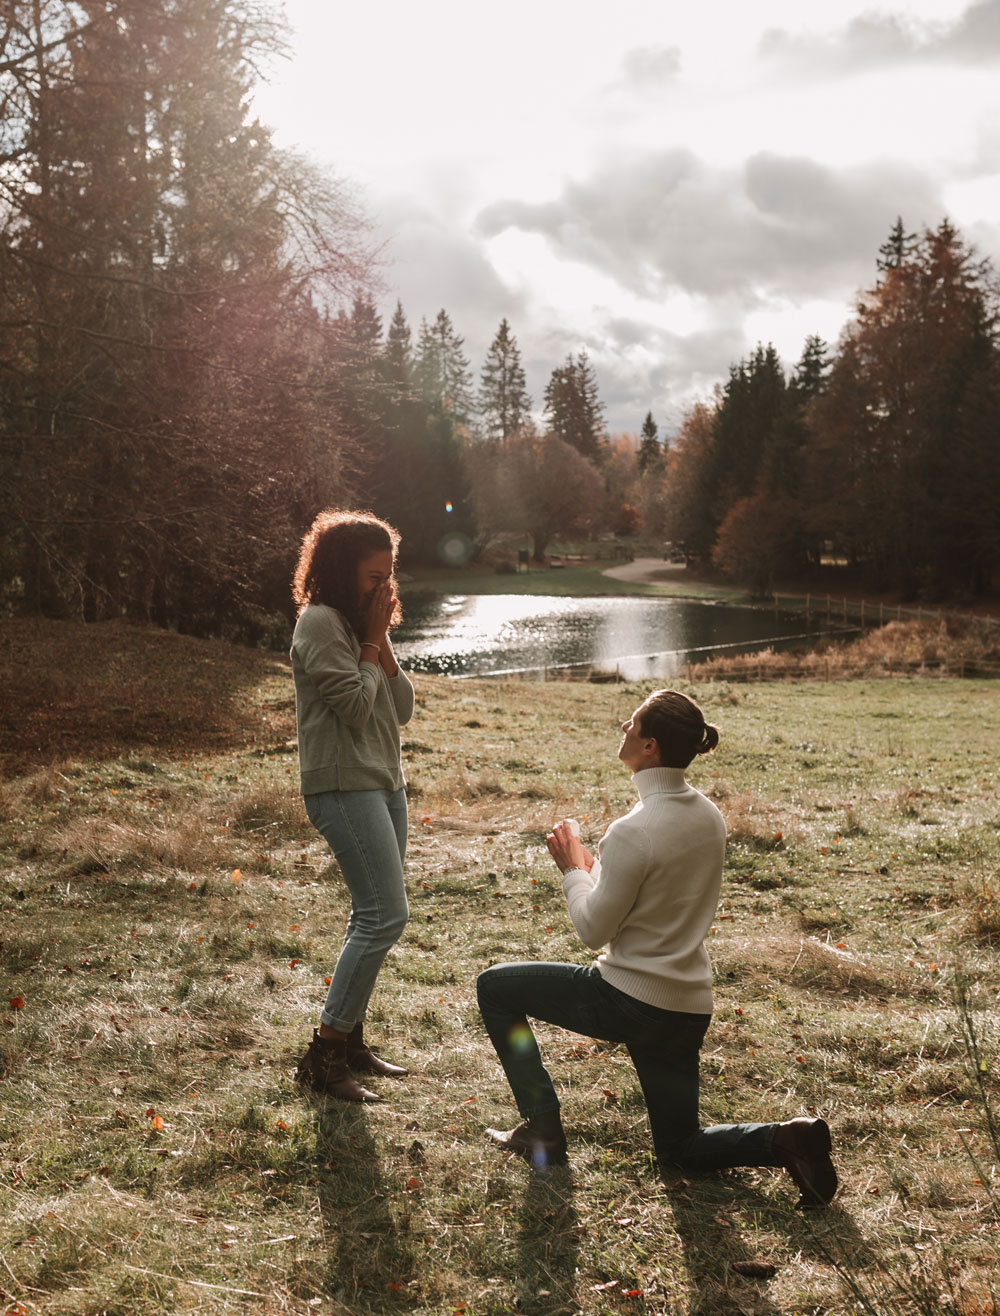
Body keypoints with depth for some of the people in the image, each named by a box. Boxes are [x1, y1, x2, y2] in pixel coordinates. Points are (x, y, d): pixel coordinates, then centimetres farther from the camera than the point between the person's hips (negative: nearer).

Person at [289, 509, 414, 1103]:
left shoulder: (363, 625, 16)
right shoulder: (321, 622, -11)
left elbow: (403, 709, 9)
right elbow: (356, 707, -17)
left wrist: (381, 639, 0)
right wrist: (373, 639, -8)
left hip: (385, 784, 9)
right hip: (344, 785, -9)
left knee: (376, 916, 9)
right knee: (385, 916, -14)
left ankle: (351, 1040, 18)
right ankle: (323, 1057, -7)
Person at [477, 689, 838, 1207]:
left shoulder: (635, 831, -23)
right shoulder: (708, 816, 2)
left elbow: (593, 928, -13)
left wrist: (572, 870, 2)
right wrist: (593, 867, 11)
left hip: (630, 1001, -8)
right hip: (689, 1008, 8)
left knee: (494, 987, 11)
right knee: (678, 1149, 24)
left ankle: (543, 1129, 14)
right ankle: (783, 1141, -1)